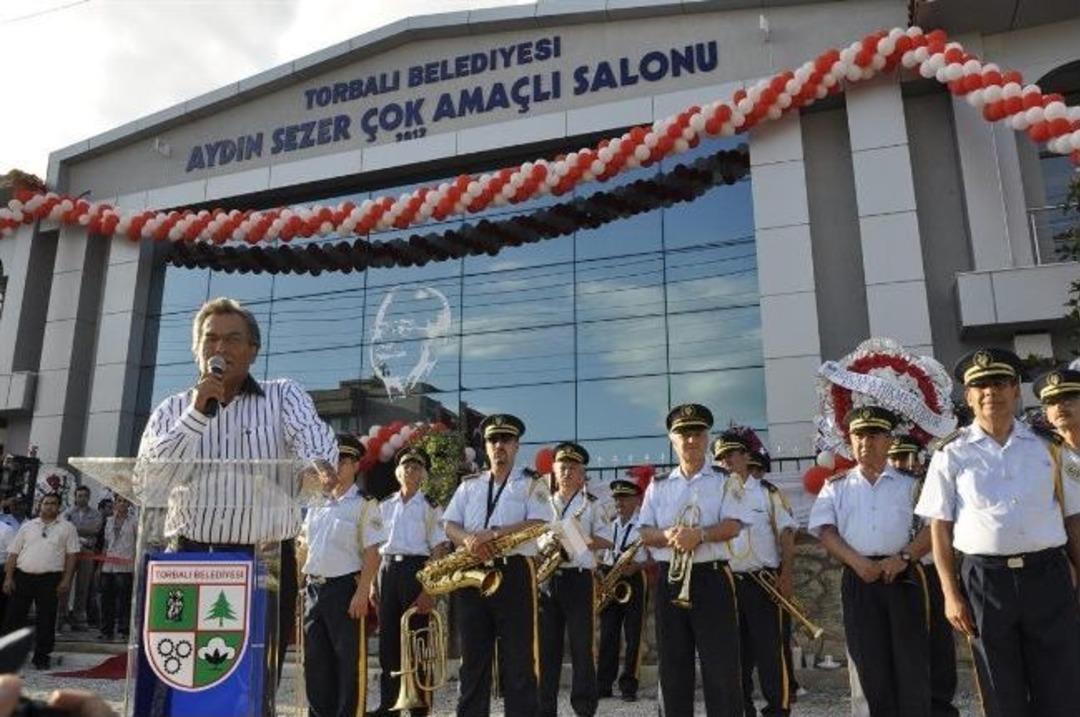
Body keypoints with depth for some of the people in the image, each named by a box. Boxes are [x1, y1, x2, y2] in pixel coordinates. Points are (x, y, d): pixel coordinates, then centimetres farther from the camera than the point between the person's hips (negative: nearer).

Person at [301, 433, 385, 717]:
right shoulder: (315, 504, 13)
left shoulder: (364, 505, -5)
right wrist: (304, 585, 12)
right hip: (313, 587, 6)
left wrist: (362, 593, -17)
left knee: (349, 659, 0)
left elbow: (372, 555, -10)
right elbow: (305, 546, 19)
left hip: (344, 587, -6)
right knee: (315, 659, 12)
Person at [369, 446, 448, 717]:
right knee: (387, 638, 6)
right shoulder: (385, 506, 14)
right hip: (387, 570, 4)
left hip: (417, 569, -4)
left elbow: (438, 550, -4)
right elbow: (374, 546, 15)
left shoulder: (430, 507, 2)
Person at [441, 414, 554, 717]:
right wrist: (469, 539, -14)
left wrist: (492, 534, -20)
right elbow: (449, 525, 9)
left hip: (515, 573, -4)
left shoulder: (532, 484, 4)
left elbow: (538, 524, -10)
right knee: (473, 657, 10)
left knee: (518, 658, -1)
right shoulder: (469, 485, 16)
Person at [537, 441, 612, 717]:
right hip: (546, 579, 3)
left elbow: (607, 540, 0)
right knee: (546, 646, 7)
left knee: (582, 645, -1)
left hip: (578, 578, -3)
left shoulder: (591, 504, 4)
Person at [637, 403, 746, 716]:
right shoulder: (658, 486, 12)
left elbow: (732, 525, -8)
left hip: (711, 578, -3)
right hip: (669, 579, 3)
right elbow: (644, 532, 6)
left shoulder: (725, 481, 4)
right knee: (673, 665, 8)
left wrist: (699, 533, -25)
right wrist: (668, 535, -15)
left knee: (721, 665, -3)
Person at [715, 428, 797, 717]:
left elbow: (786, 533, 0)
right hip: (727, 582, 3)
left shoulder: (767, 491, 2)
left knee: (770, 649, 0)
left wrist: (787, 574, -8)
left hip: (763, 580, -3)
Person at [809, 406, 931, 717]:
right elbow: (825, 530, 2)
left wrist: (903, 557, -14)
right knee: (871, 664, 5)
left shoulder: (909, 484, 10)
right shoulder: (836, 486, 12)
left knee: (912, 662, -1)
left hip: (903, 577, -1)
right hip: (858, 580, 1)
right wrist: (858, 562, -12)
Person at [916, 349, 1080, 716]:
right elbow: (940, 527, 0)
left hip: (1048, 575, 2)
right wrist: (951, 595, -4)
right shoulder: (952, 454, 0)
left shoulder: (1046, 447, 8)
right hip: (985, 578, -1)